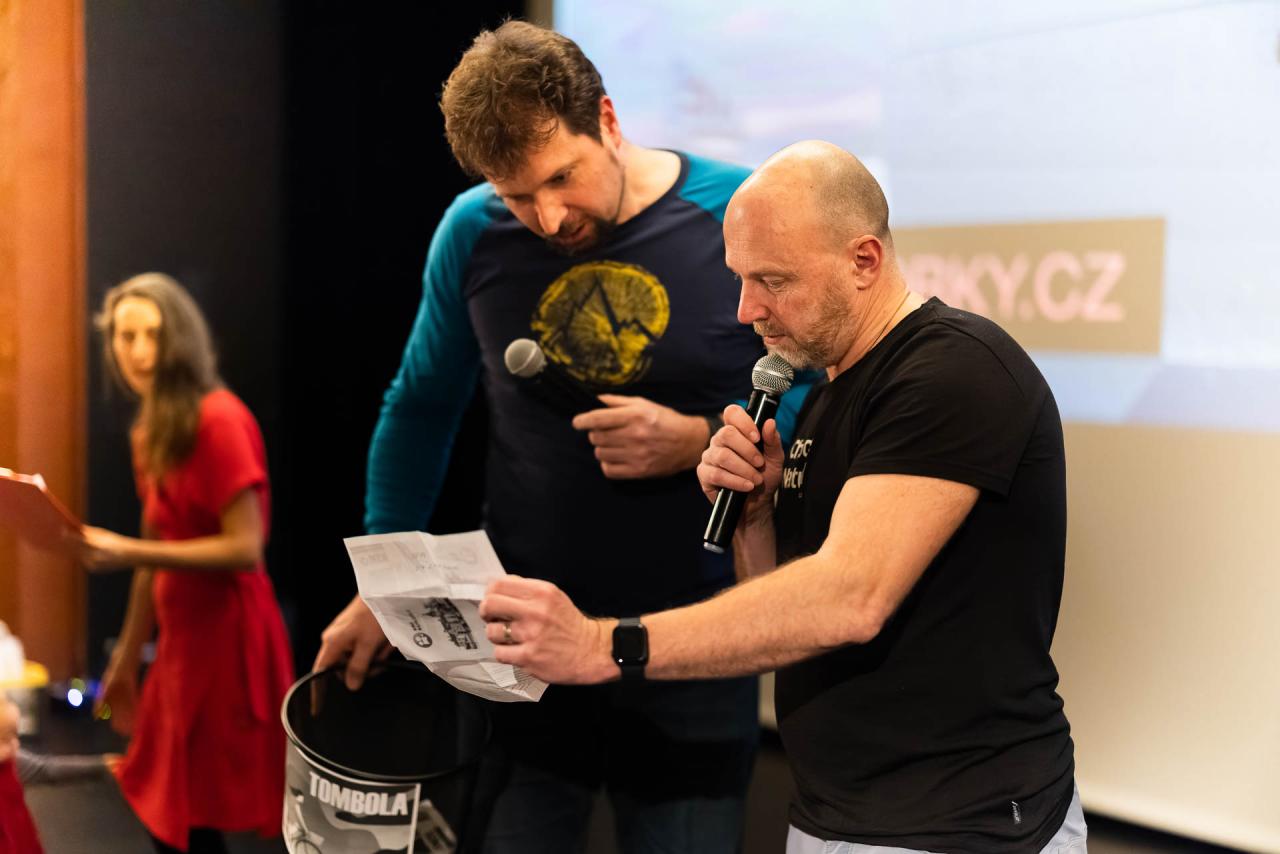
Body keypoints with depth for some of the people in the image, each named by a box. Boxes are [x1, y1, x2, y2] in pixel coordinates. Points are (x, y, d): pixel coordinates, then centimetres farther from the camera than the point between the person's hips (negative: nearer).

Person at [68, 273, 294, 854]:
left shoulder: (218, 419, -15)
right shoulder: (149, 431, 10)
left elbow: (245, 549, -20)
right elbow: (158, 557, 14)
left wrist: (127, 552, -23)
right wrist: (125, 661, 17)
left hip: (226, 640, -8)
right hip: (182, 641, 8)